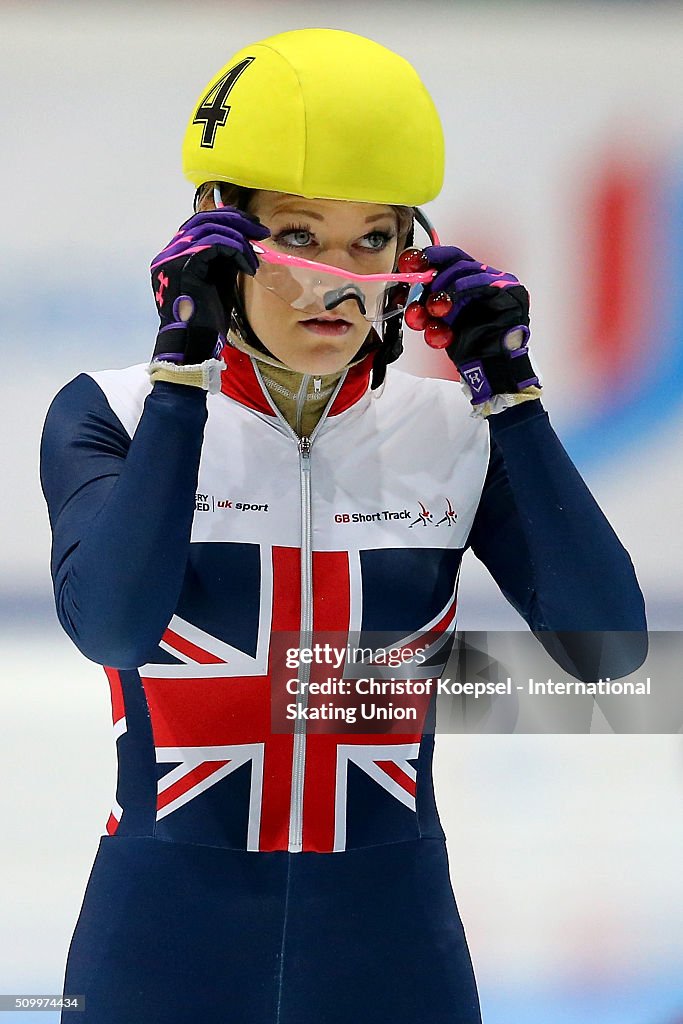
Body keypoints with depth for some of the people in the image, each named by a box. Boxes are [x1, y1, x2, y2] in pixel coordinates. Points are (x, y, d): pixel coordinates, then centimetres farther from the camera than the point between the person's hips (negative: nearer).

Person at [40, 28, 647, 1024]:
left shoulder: (458, 430, 2)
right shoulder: (110, 415, -4)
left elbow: (607, 647, -10)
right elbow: (111, 627, -22)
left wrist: (508, 386, -11)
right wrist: (185, 362, -21)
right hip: (169, 943, -2)